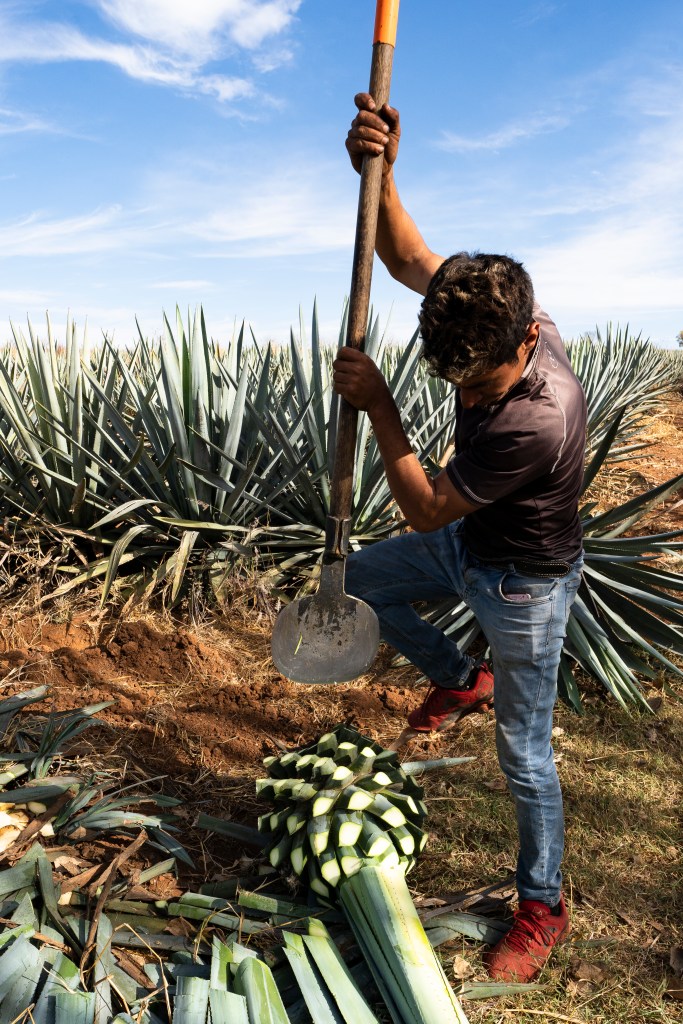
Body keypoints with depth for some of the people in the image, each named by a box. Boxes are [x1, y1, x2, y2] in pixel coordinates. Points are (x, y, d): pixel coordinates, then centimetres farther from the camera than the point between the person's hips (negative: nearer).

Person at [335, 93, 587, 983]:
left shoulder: (536, 421, -40)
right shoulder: (494, 301, -18)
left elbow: (426, 510, -28)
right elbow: (410, 259, -4)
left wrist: (377, 406, -24)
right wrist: (379, 173, -21)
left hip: (523, 585, -8)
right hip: (468, 545, 8)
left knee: (525, 755, 7)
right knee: (360, 579, 20)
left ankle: (543, 910, 32)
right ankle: (462, 680, 34)